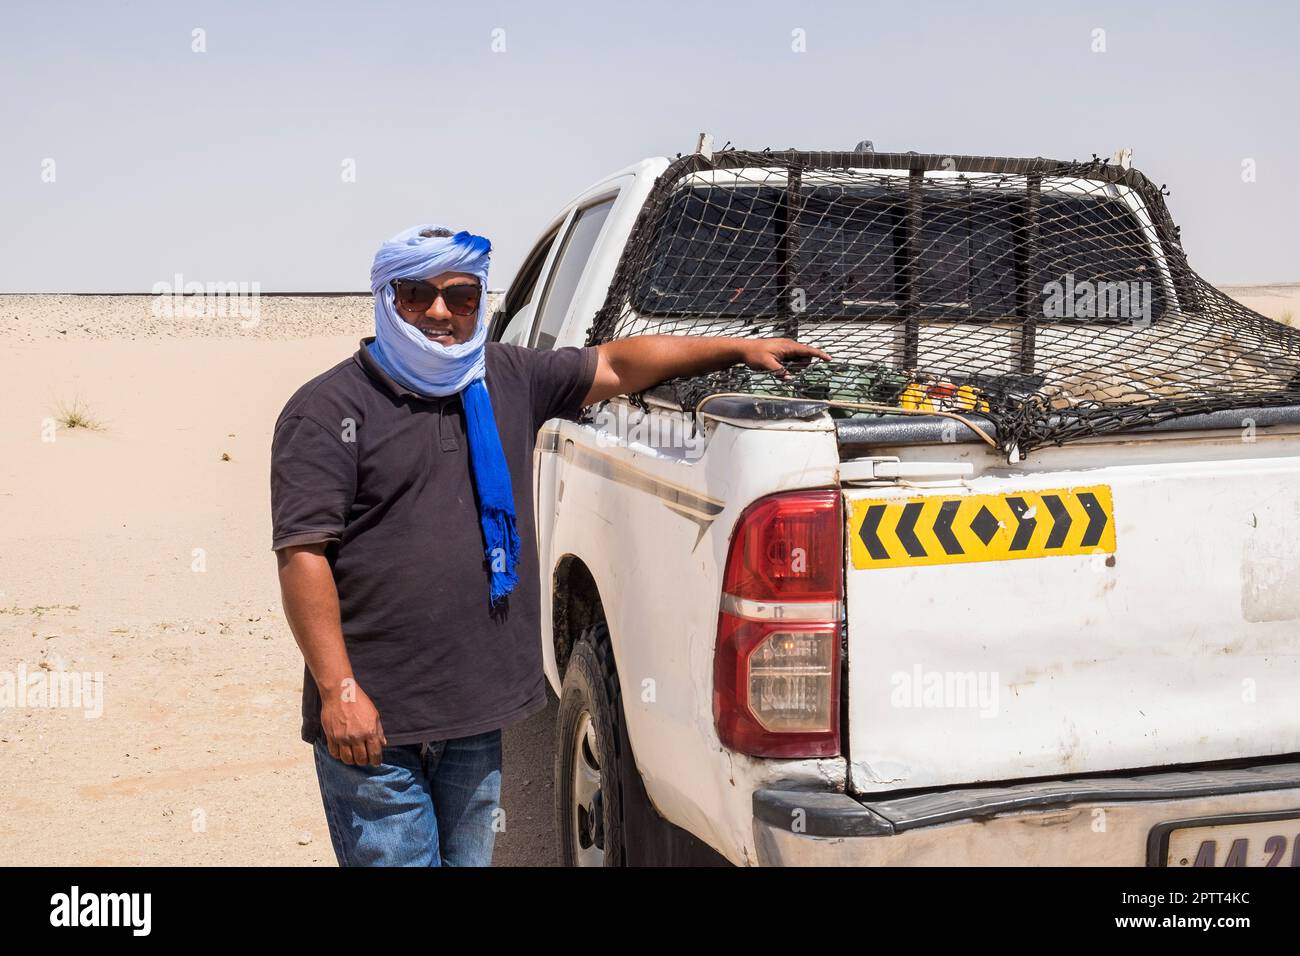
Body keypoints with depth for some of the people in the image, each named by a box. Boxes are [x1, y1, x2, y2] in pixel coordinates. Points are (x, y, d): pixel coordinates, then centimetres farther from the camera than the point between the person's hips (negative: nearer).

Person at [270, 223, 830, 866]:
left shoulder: (508, 380, 10)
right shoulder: (327, 411, -8)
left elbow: (615, 364, 19)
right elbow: (303, 553, -13)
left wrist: (739, 348, 15)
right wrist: (338, 690, -18)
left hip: (476, 714, 6)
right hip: (374, 721, -6)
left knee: (468, 856, 16)